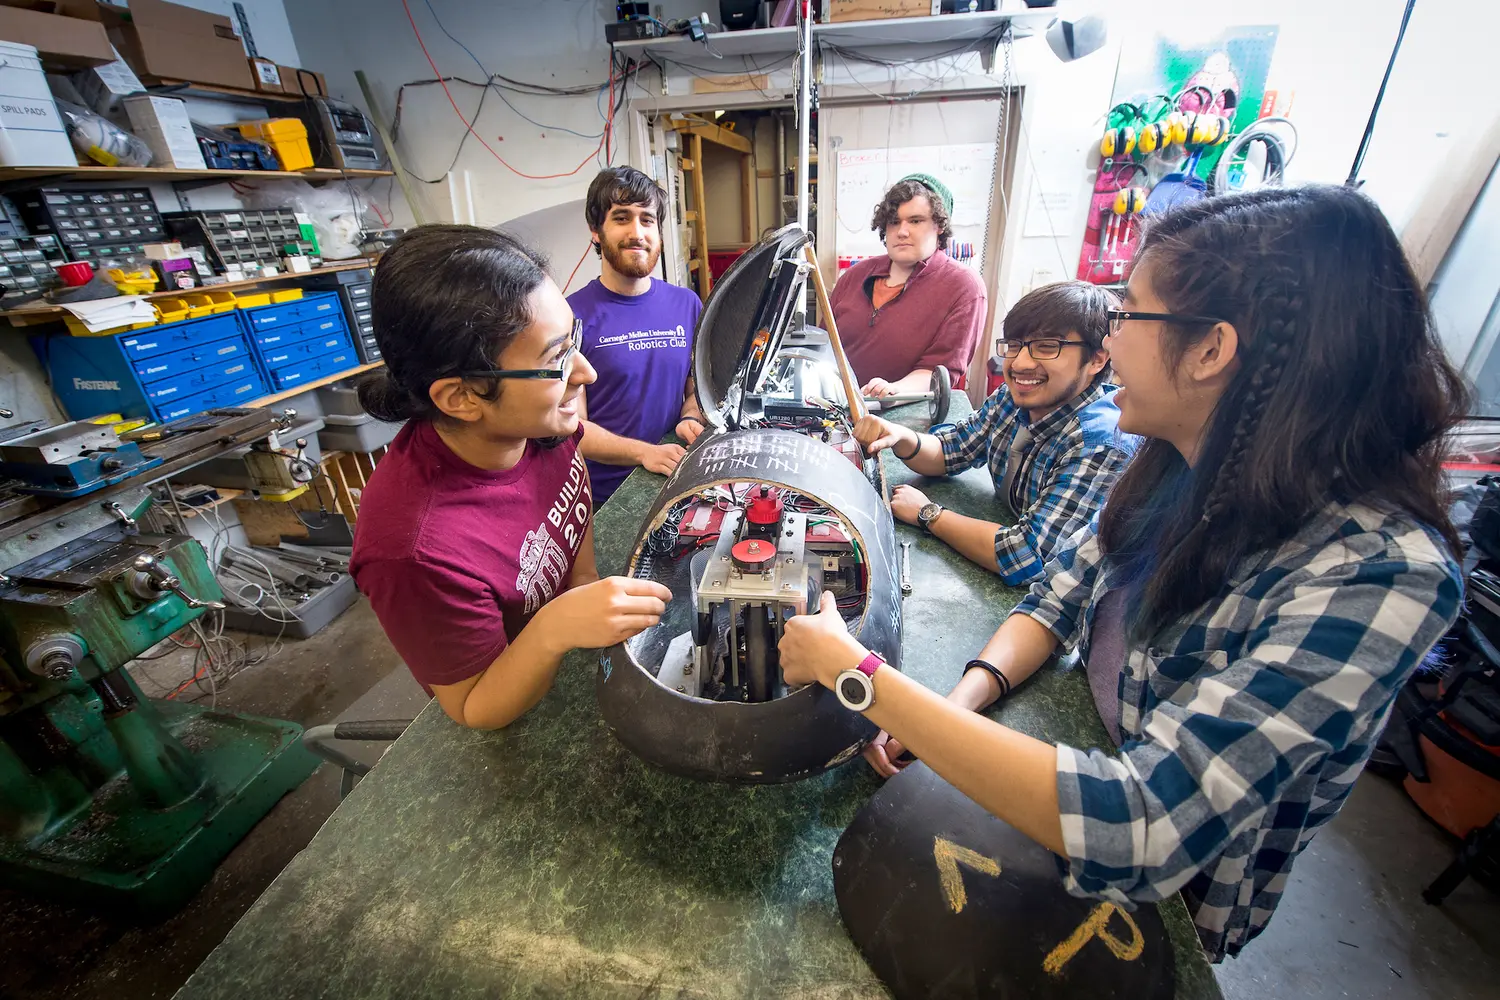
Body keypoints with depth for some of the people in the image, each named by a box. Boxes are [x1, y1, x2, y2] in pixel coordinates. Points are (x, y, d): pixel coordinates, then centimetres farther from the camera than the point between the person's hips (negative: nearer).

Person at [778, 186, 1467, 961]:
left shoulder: (1381, 576, -31)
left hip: (1170, 892, -4)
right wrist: (965, 697, -20)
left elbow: (1134, 831, -37)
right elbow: (1062, 592, -2)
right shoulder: (1180, 468, -9)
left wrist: (858, 673, -35)